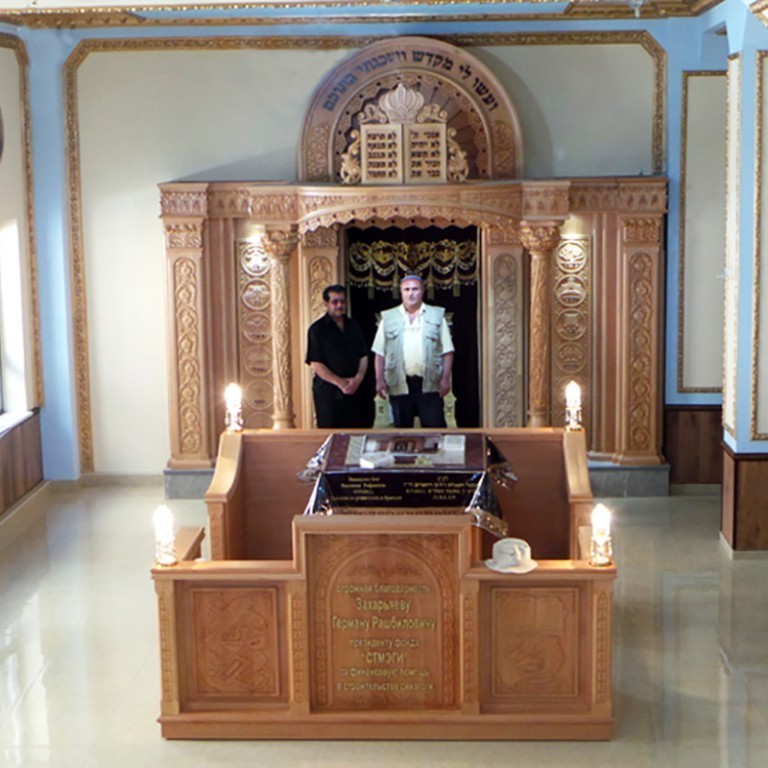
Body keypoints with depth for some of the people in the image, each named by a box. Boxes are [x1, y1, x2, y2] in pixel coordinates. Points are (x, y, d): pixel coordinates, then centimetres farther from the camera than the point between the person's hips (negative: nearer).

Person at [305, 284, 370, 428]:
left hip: (354, 390, 4)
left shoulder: (354, 326, 13)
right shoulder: (317, 330, -3)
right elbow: (315, 364, -9)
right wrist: (339, 382, -15)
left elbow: (364, 356, 12)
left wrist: (358, 378, -6)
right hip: (327, 391, -4)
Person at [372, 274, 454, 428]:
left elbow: (447, 351, 3)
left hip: (429, 384, -1)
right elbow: (380, 353, 8)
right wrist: (379, 379, 1)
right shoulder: (388, 318, 10)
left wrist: (445, 378, -5)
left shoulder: (437, 316, 6)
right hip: (399, 385, 1)